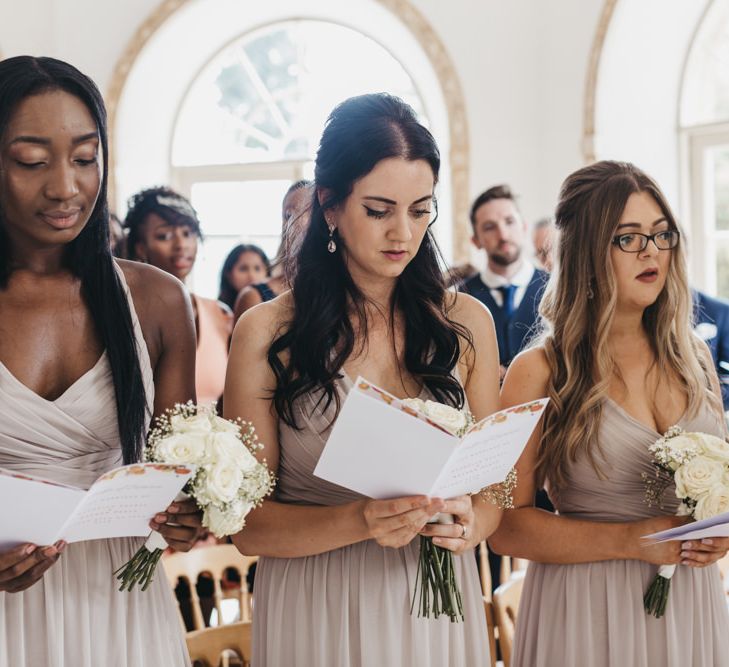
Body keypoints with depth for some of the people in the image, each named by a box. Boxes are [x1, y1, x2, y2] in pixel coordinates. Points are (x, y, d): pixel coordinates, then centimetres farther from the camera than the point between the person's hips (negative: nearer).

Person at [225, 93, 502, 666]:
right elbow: (249, 525, -8)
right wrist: (360, 522, -24)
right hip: (316, 614, -2)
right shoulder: (265, 334, -7)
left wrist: (471, 524, -16)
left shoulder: (466, 322, 2)